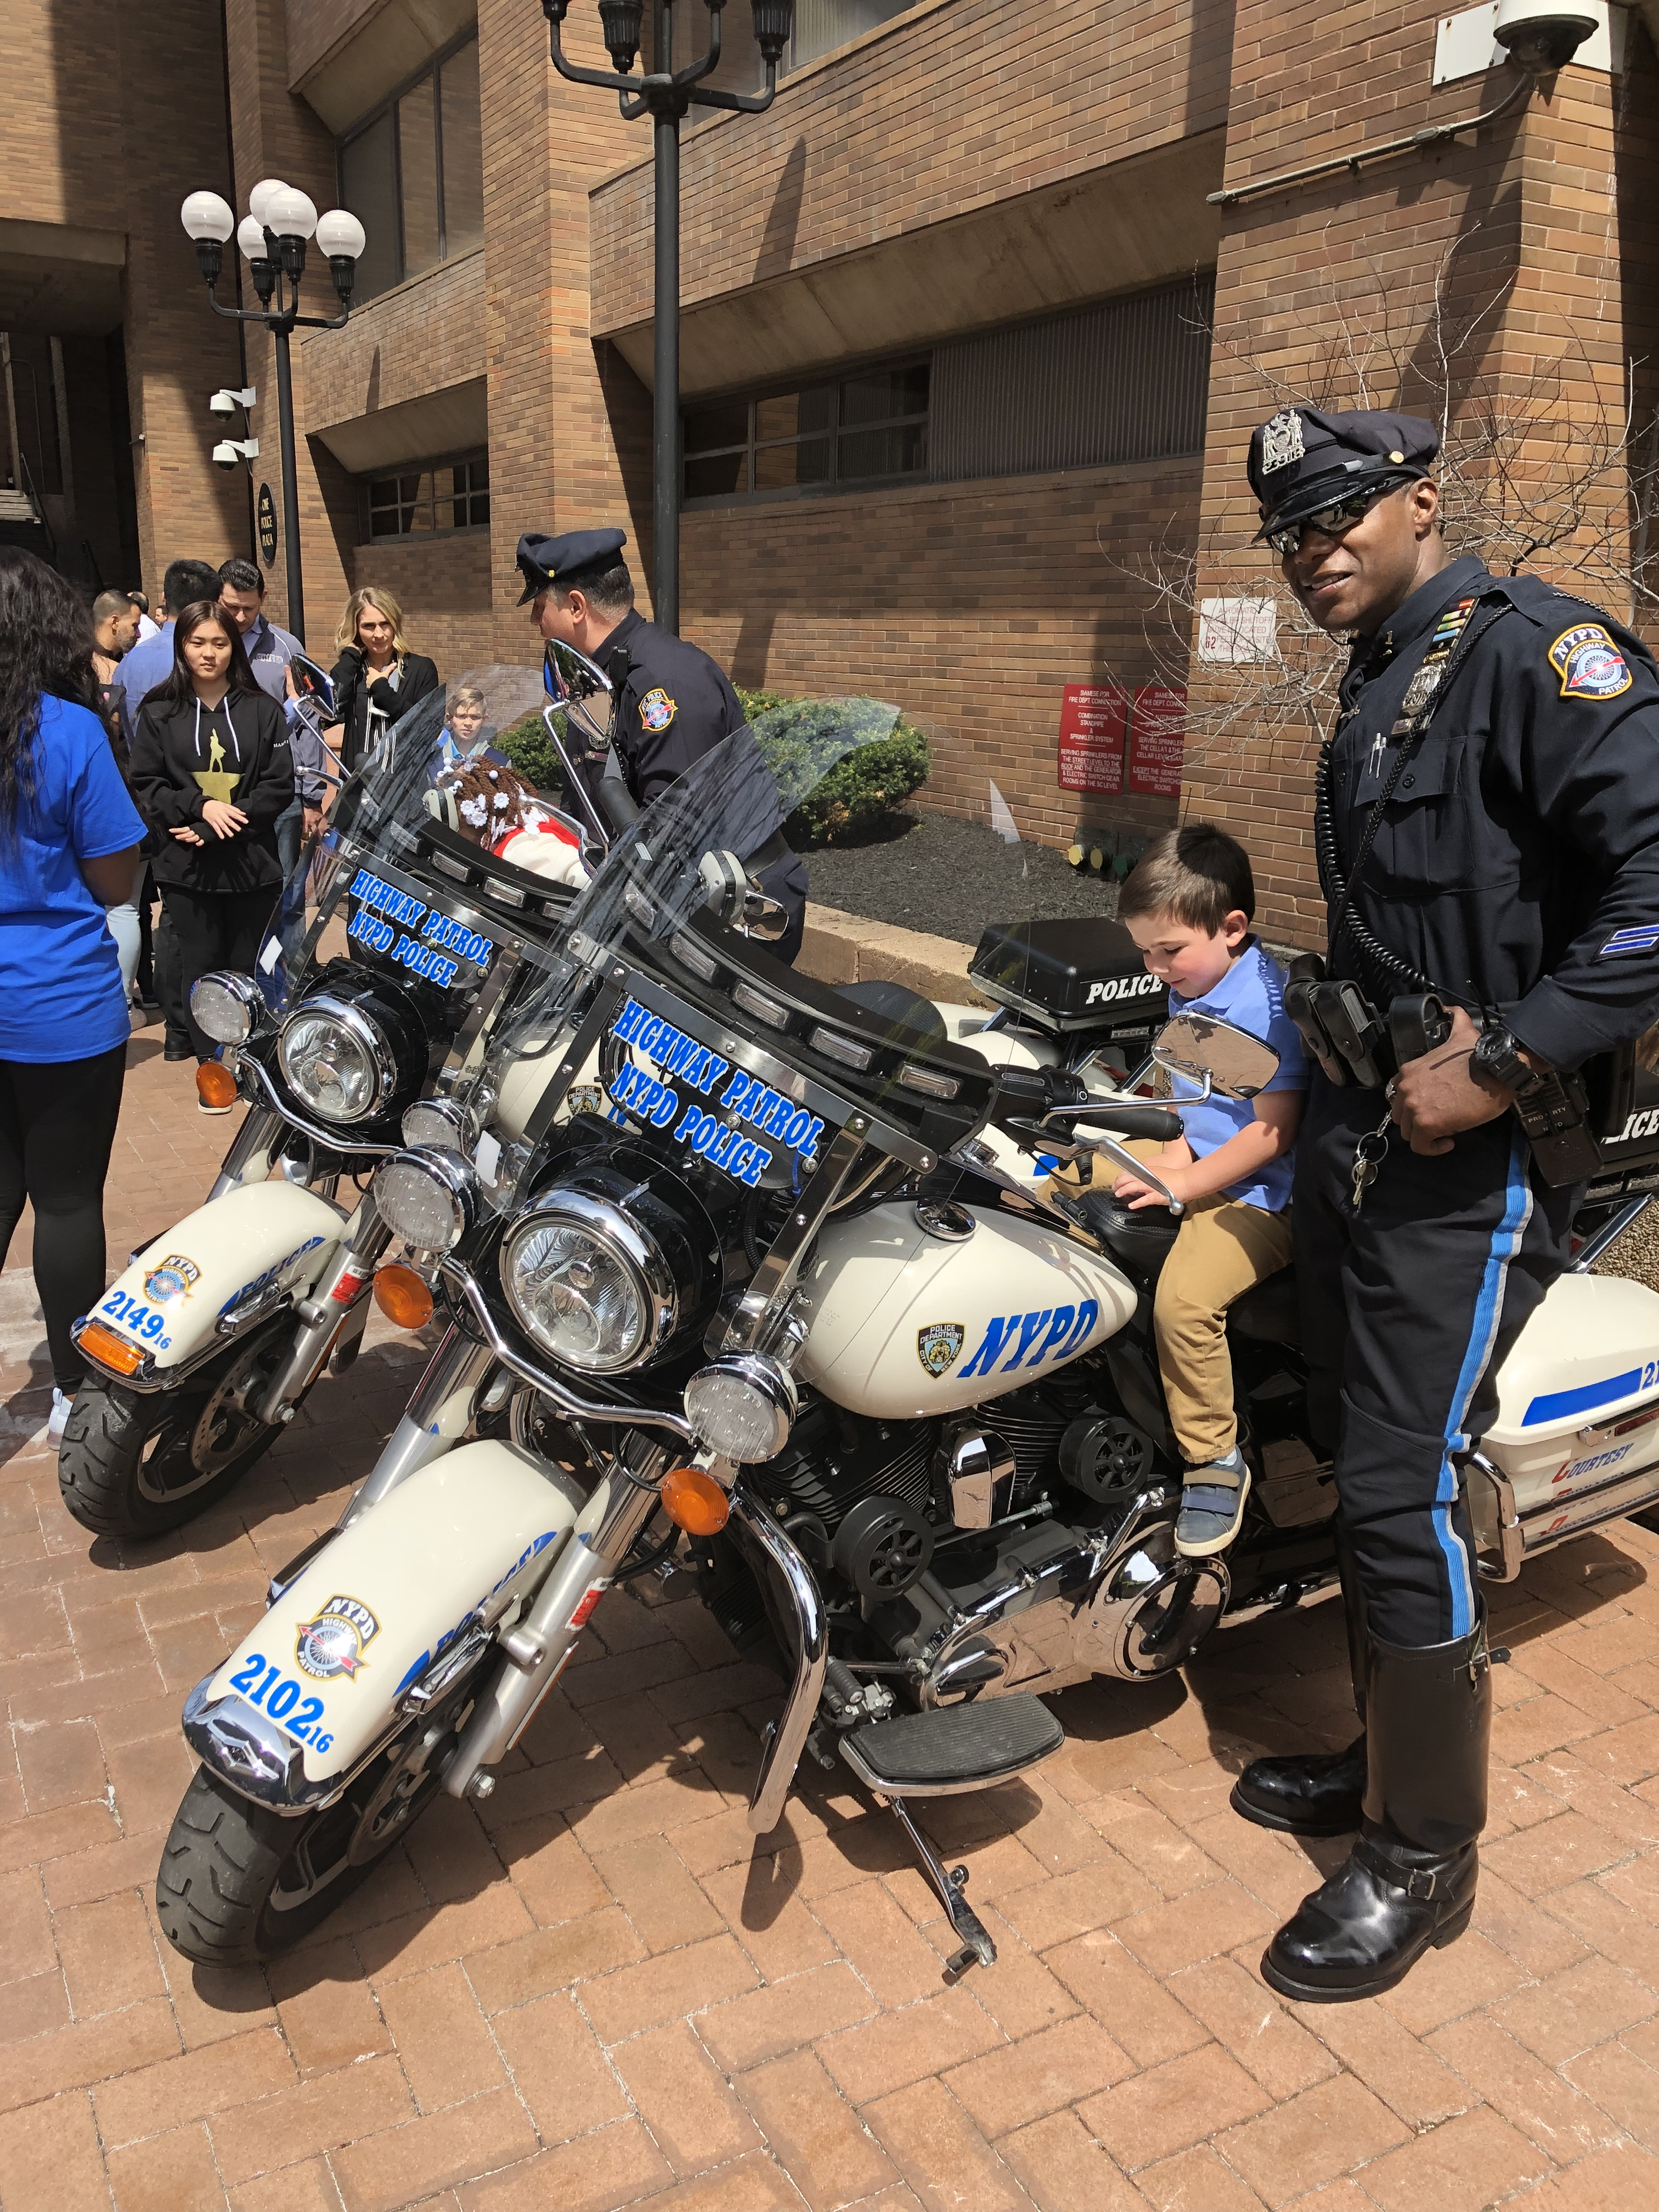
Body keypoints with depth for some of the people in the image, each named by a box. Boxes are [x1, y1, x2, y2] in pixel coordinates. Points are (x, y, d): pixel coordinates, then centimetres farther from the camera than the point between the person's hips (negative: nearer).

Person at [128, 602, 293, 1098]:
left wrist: (219, 825, -10)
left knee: (251, 964, 4)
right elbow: (146, 784, 2)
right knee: (202, 965, 4)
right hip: (186, 865, 0)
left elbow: (279, 784, -1)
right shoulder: (159, 713, 4)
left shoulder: (262, 709, 3)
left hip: (251, 860, 0)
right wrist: (200, 807, -15)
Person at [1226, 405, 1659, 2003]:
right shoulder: (1373, 695, 18)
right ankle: (1396, 1755, 34)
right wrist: (1352, 1018, 11)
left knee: (1405, 1492, -6)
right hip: (1357, 1127, 10)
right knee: (1358, 1463, 16)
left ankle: (1423, 1856, 13)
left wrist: (1504, 1060, -26)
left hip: (1469, 1159, -9)